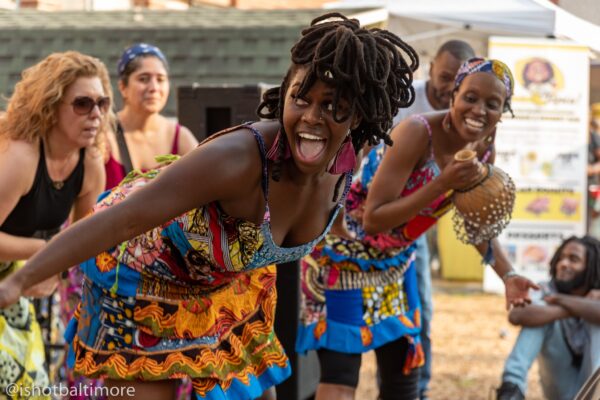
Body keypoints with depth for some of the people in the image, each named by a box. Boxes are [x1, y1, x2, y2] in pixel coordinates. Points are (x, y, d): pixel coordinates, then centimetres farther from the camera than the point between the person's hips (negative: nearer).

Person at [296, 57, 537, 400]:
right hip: (344, 254, -8)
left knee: (403, 369, 13)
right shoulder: (417, 134, -30)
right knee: (341, 369, -14)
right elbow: (373, 219, -30)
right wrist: (442, 185, -37)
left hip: (395, 261, 8)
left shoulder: (484, 153, -7)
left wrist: (508, 275, -7)